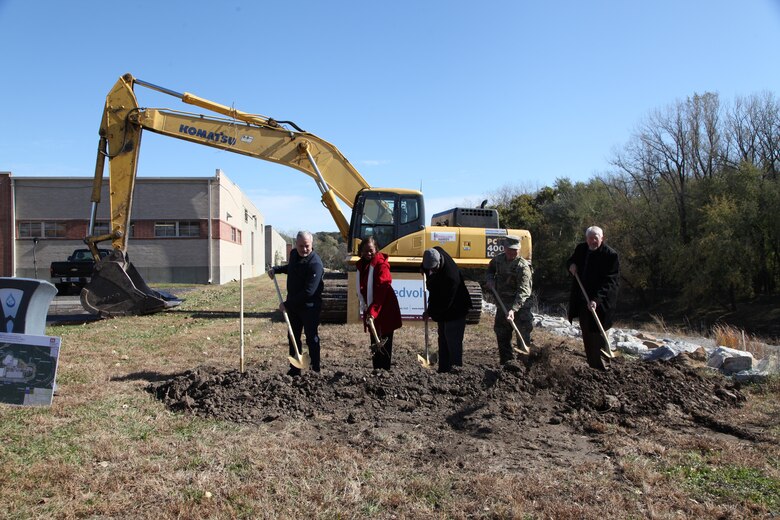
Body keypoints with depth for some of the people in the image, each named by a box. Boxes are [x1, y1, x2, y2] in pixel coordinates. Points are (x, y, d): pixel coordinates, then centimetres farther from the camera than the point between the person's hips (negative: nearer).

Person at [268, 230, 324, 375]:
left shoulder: (315, 264, -24)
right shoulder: (294, 254, 3)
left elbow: (308, 292, -28)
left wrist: (287, 304, -24)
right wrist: (276, 269, 12)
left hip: (309, 307, -8)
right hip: (293, 304, 8)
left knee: (312, 339, 2)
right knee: (293, 338, 14)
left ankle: (315, 371, 12)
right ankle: (294, 369, 25)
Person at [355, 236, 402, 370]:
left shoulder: (381, 264, -15)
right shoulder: (361, 265, 8)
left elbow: (381, 290, -24)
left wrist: (373, 311, -31)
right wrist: (366, 309, 10)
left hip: (385, 311, -8)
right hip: (371, 311, 8)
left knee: (383, 344, -3)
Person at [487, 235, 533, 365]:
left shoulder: (523, 266, -20)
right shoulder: (499, 259, 0)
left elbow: (523, 291, -29)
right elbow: (490, 269, 25)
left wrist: (513, 309, -40)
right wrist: (490, 280, 4)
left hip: (520, 306, -7)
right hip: (502, 305, 7)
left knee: (523, 335, -7)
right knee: (501, 335, 16)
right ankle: (506, 361, 30)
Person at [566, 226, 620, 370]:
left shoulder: (611, 255, -15)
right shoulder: (581, 249, 6)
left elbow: (610, 282, -20)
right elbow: (570, 261, 24)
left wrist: (596, 300, -32)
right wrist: (571, 265, -2)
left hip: (598, 303, -7)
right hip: (582, 301, 7)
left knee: (597, 335, -6)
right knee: (586, 335, 14)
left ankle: (602, 367, 5)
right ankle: (592, 365, 26)